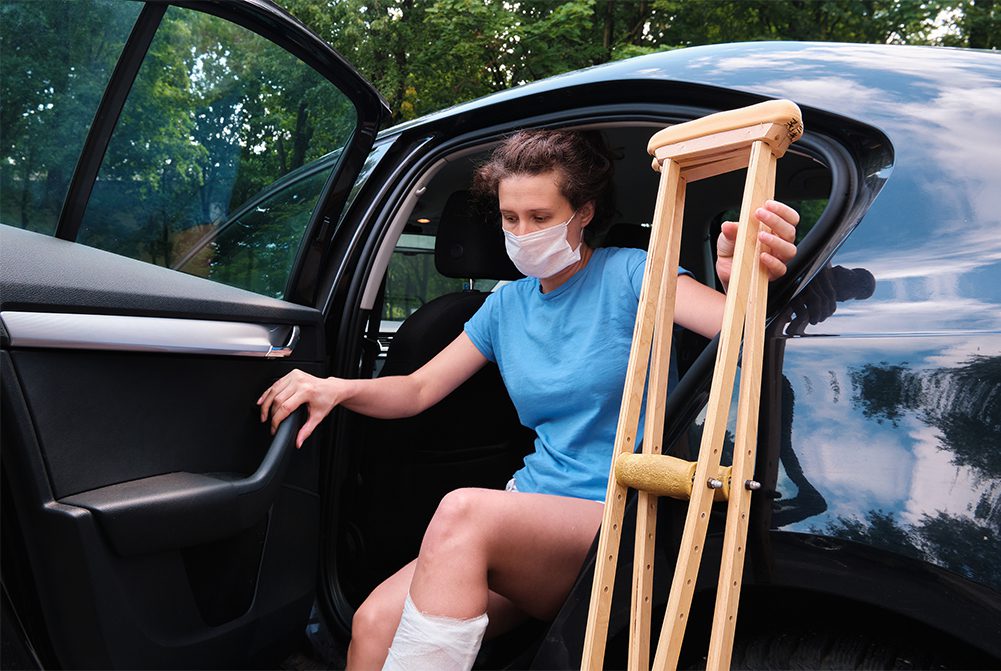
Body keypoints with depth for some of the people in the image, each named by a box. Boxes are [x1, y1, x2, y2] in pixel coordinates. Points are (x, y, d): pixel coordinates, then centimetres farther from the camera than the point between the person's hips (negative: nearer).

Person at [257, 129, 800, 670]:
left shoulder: (627, 275, -3)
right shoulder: (507, 305, 14)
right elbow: (418, 390, 15)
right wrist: (338, 389, -4)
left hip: (620, 524, -4)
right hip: (532, 504, 5)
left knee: (463, 511, -34)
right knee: (374, 623, -20)